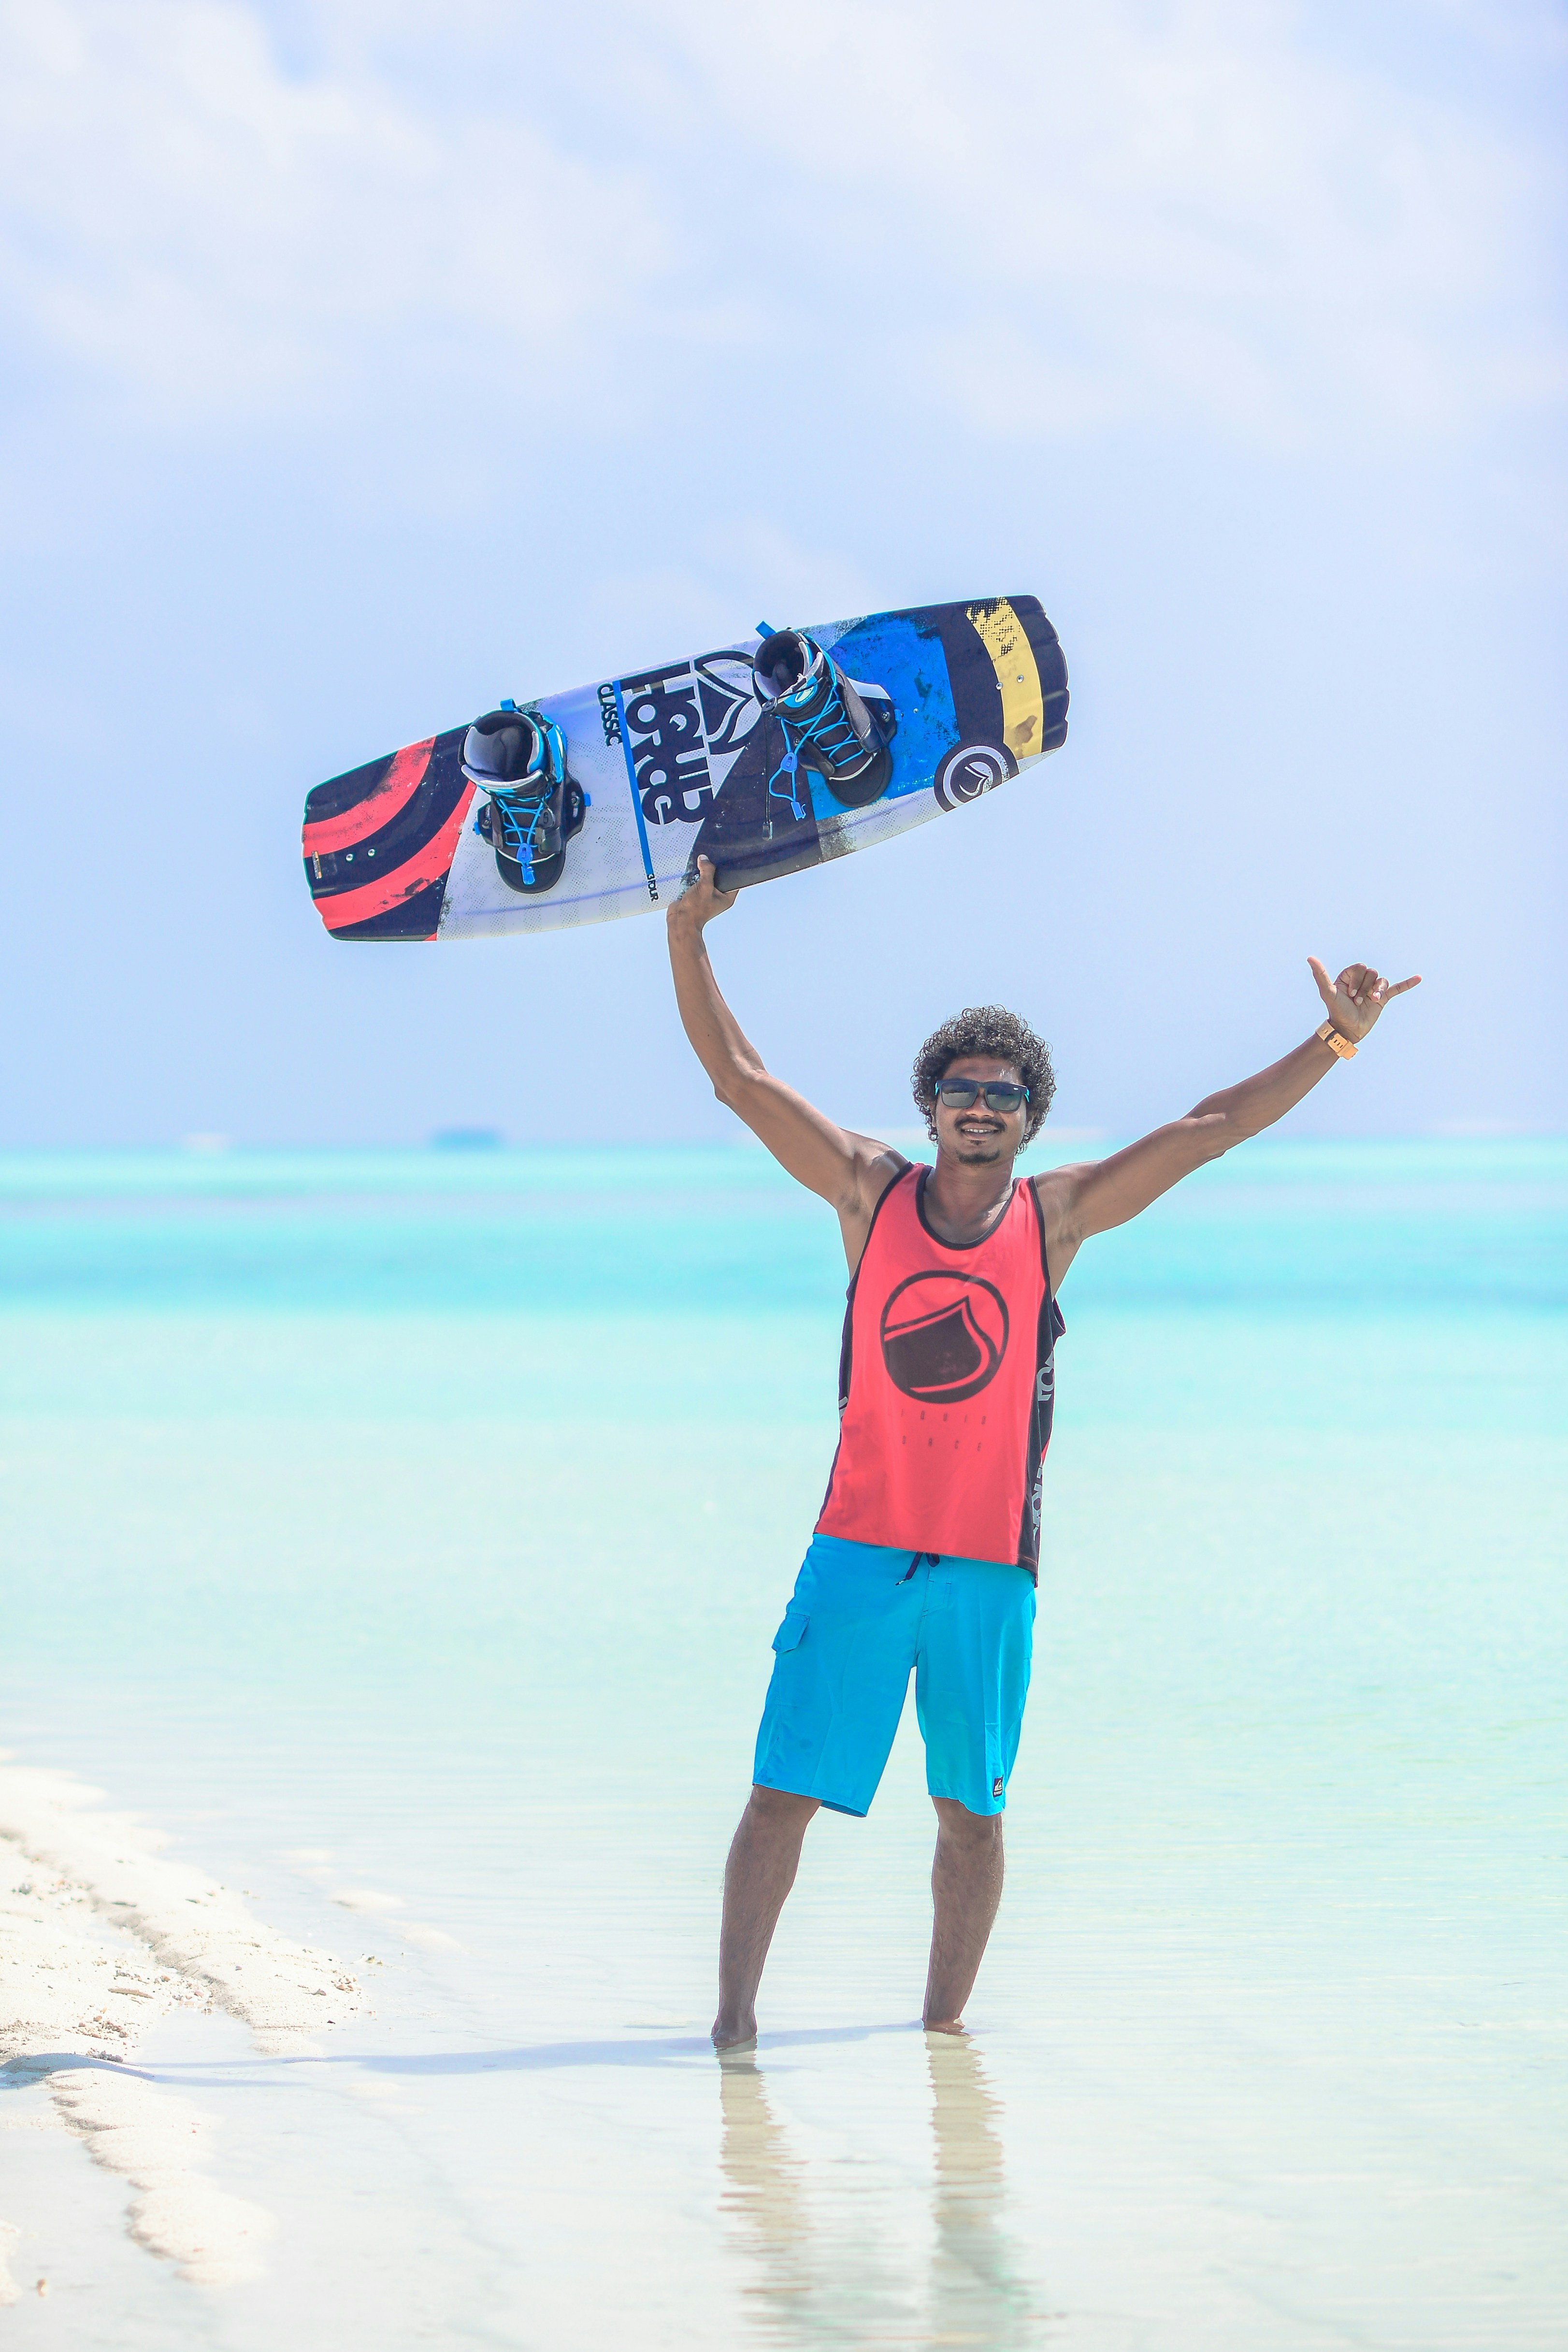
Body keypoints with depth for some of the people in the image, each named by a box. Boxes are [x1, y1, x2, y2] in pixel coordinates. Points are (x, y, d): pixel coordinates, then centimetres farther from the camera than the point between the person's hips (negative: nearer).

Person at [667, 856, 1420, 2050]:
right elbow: (738, 1075, 3)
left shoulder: (1056, 1215, 4)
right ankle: (733, 2018, 0)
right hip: (860, 1548, -1)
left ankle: (945, 2019, 20)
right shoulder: (871, 1191, 3)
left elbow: (1210, 1128, 6)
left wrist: (1335, 1042, 4)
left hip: (990, 1565, 1)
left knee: (972, 1810, 8)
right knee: (782, 1793, -5)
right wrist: (689, 935, -4)